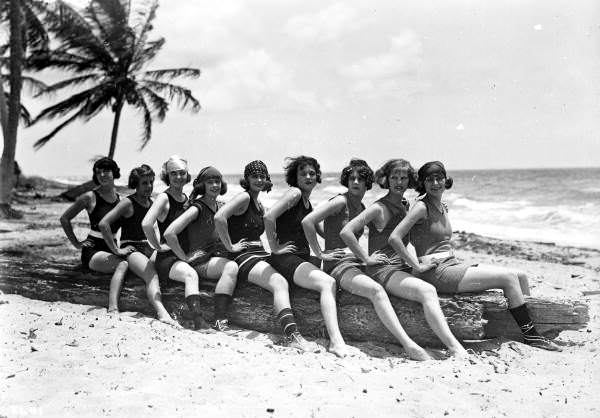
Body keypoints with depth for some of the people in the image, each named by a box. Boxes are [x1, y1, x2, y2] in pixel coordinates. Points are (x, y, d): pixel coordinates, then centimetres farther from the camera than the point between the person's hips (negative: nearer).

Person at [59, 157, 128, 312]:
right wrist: (76, 243, 2)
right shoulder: (90, 197, -4)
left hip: (112, 249, 6)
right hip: (93, 250, -6)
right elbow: (64, 218, 5)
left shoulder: (120, 197, 9)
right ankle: (112, 308, -44)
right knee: (122, 264, -33)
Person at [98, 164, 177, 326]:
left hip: (147, 248, 8)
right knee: (152, 275, -35)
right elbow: (103, 224, -16)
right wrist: (116, 250, -15)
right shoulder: (128, 203, -6)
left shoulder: (152, 203, 15)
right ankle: (162, 314, -55)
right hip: (130, 248, -8)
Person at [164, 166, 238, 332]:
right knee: (191, 274, -38)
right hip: (189, 262, -5)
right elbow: (169, 233, -21)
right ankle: (199, 324, -47)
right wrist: (184, 257, -14)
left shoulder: (222, 207, 10)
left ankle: (220, 320, -32)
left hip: (209, 262, 5)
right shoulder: (197, 208, -11)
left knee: (231, 266, -24)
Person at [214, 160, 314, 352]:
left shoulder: (259, 205, 23)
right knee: (280, 283, -31)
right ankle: (291, 335, -39)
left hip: (261, 255, 9)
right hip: (243, 257, -9)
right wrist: (230, 246, -15)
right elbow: (219, 217, -21)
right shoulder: (244, 197, -5)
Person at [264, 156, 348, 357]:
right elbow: (268, 216, -20)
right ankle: (336, 341, -38)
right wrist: (275, 247, -14)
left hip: (303, 259, 10)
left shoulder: (308, 203, 20)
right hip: (286, 258, -10)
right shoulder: (294, 193, -7)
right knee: (328, 283, -28)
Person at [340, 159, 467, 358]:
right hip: (382, 270, -9)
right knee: (428, 291, -30)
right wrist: (367, 258, -12)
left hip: (403, 268, 9)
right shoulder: (379, 208, -8)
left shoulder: (405, 206, 16)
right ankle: (455, 349, -34)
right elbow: (346, 232, -17)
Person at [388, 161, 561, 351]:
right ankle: (530, 335, -3)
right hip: (438, 273, -9)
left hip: (453, 265, 9)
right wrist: (418, 266, -18)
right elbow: (394, 238, -20)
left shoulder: (443, 207, 15)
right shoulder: (422, 207, -10)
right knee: (508, 278, -13)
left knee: (520, 276, 4)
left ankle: (530, 327, 8)